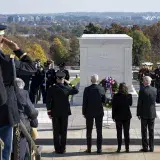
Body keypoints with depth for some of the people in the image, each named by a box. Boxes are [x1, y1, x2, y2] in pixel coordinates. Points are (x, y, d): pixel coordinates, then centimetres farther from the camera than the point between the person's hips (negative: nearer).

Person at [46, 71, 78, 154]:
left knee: (56, 132, 7)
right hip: (64, 112, 0)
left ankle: (57, 149, 9)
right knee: (63, 131, 7)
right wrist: (70, 84, 11)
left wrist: (49, 111, -1)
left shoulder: (52, 89, -8)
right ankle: (63, 149, 9)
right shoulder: (67, 88, -7)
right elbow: (76, 91, 12)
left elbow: (48, 101, -9)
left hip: (55, 113, 0)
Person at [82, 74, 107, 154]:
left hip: (89, 112, -1)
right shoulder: (101, 89, -6)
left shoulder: (87, 89, -9)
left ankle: (89, 148, 11)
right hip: (99, 112, 1)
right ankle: (99, 148, 6)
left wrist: (84, 112, 1)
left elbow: (84, 102, -8)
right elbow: (104, 100, -1)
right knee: (99, 130, 6)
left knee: (89, 131, 9)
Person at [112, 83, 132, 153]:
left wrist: (113, 116, 1)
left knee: (119, 132, 7)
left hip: (118, 116, -1)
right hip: (127, 116, 1)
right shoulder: (129, 96, -9)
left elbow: (113, 107, -7)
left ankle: (119, 147, 8)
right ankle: (127, 148, 9)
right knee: (126, 132, 9)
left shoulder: (115, 96, -12)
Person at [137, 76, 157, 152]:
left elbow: (139, 104, -12)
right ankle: (151, 147, 12)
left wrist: (138, 114, -2)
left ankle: (145, 147, 5)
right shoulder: (154, 90, -1)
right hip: (152, 114, 4)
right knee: (151, 131, 9)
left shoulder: (142, 91, -13)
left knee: (144, 131, 4)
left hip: (144, 114, -4)